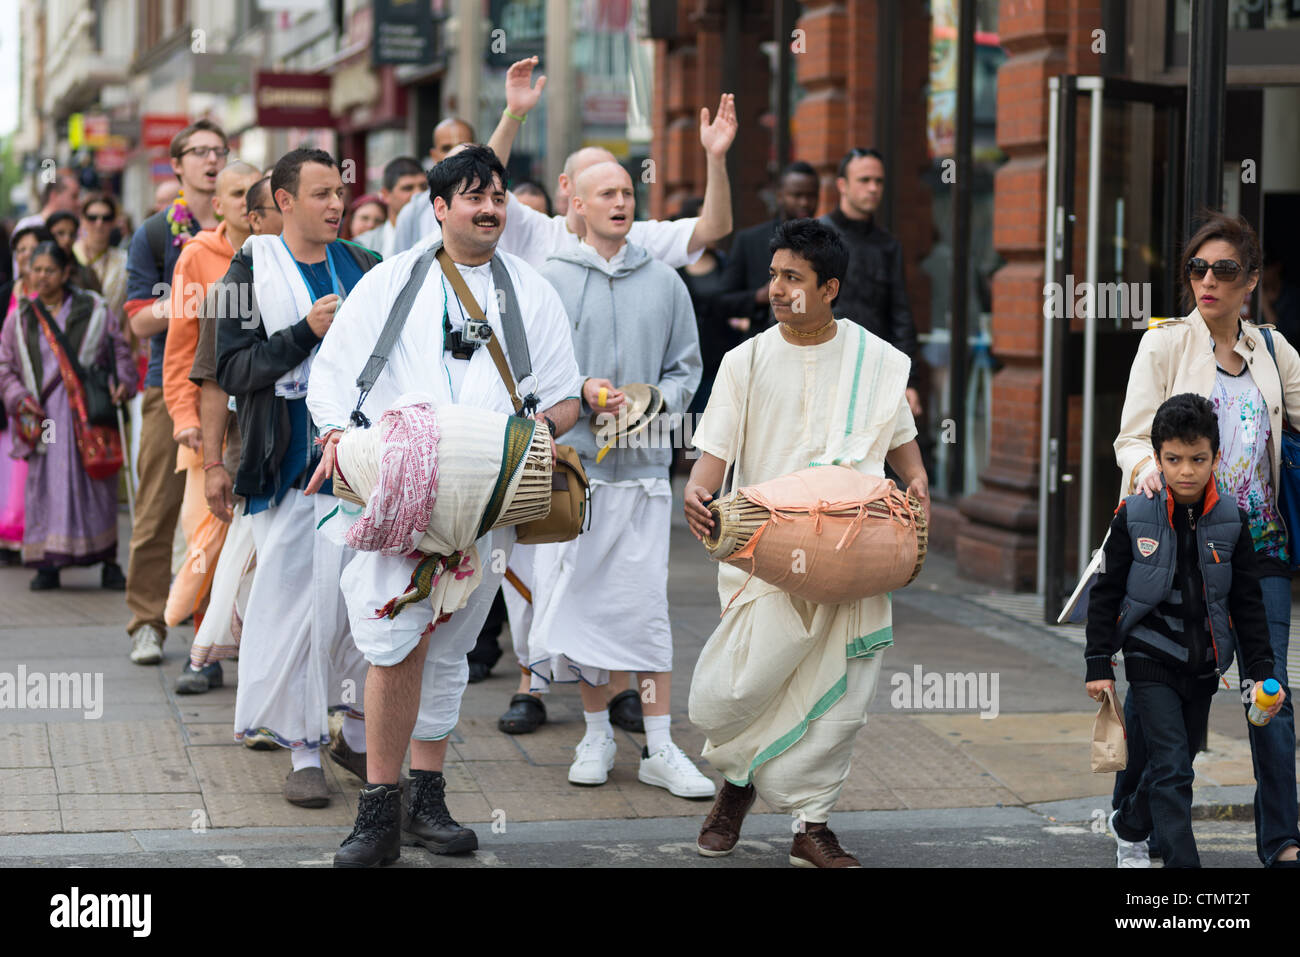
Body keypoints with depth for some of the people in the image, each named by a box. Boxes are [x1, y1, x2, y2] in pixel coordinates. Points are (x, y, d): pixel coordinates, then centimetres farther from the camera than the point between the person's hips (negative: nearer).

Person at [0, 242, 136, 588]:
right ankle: (48, 565, 2)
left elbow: (119, 349, 8)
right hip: (45, 418, 1)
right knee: (46, 487, -5)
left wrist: (123, 381, -10)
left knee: (98, 487, -1)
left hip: (89, 415, -1)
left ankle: (108, 562, 8)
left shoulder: (93, 310, 5)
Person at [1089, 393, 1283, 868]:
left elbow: (1248, 603, 4)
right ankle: (1183, 864, -10)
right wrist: (1098, 664, -5)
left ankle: (1129, 823, 42)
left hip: (1203, 665, 4)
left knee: (1179, 759, 17)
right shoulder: (1134, 516, -9)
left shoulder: (1231, 521, -3)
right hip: (1151, 659, -4)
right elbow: (1105, 593, -3)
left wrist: (1261, 671, 0)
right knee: (1172, 767, -11)